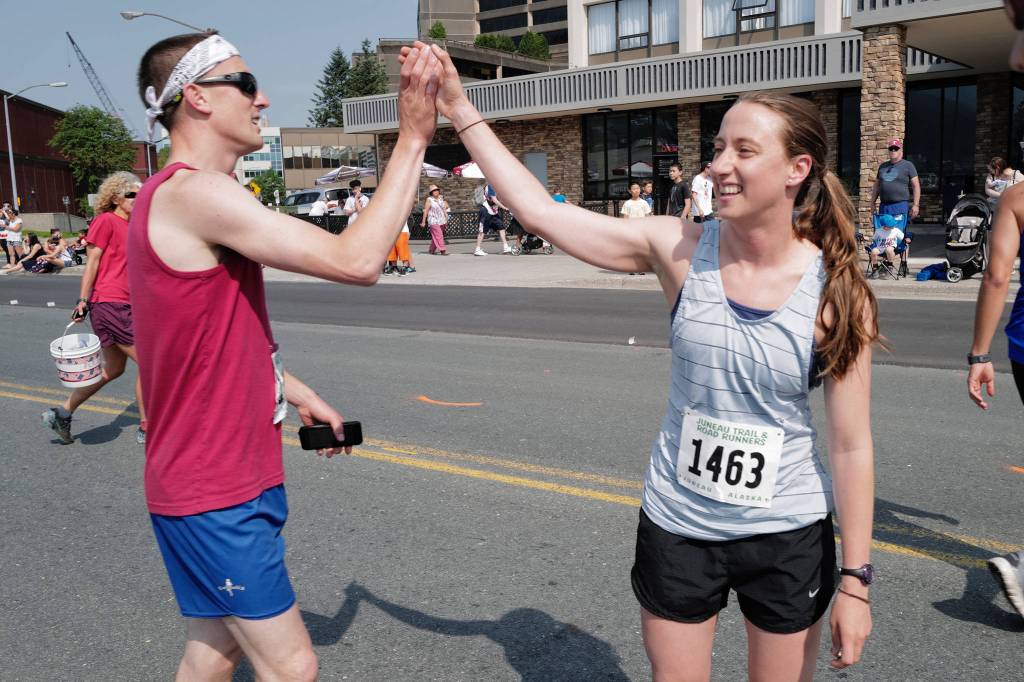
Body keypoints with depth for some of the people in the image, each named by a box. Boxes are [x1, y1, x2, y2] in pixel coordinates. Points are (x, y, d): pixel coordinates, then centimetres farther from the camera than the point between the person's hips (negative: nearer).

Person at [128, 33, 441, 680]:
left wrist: (304, 397, 19)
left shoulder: (178, 198, 13)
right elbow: (356, 260, -28)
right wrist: (412, 138, -22)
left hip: (232, 475, 10)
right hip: (213, 492, -10)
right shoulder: (194, 192, -21)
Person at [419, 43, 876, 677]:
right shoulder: (679, 251, -11)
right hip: (677, 528, 1)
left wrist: (856, 579, -5)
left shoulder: (838, 292, -13)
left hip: (789, 539, -1)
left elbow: (852, 446, -8)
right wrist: (462, 111, -11)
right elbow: (540, 211, -11)